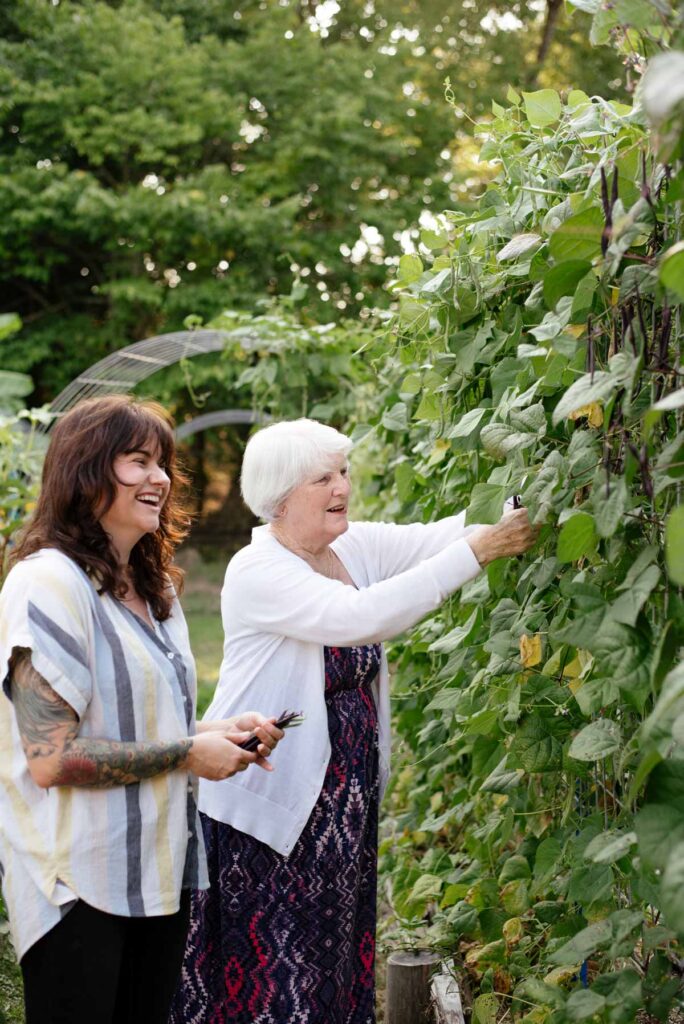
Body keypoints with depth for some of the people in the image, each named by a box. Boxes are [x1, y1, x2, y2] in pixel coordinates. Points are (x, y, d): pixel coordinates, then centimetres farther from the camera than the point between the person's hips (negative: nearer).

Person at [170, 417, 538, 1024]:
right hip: (268, 806, -7)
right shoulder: (256, 573, -18)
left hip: (345, 801, 7)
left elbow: (438, 537, -4)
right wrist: (477, 552, -31)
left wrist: (520, 512, -21)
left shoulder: (357, 546, 4)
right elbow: (361, 617, -31)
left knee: (332, 959, 14)